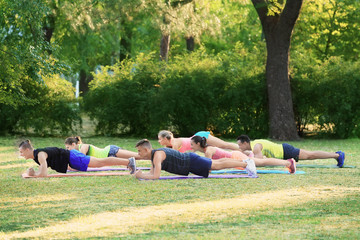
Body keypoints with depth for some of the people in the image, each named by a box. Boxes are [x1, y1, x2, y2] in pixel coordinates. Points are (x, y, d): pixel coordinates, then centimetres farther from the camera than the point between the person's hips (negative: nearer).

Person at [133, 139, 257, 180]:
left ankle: (246, 164, 3)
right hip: (189, 160, 8)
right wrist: (140, 173, -2)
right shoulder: (153, 154, 4)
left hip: (192, 162, -8)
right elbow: (151, 172, 15)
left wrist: (141, 176, -24)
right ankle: (245, 162, 28)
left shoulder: (157, 155, -25)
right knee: (217, 163, 18)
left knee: (218, 165, -3)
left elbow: (155, 176, -35)